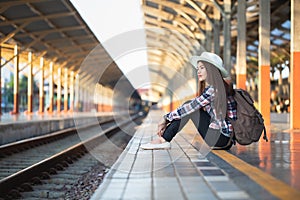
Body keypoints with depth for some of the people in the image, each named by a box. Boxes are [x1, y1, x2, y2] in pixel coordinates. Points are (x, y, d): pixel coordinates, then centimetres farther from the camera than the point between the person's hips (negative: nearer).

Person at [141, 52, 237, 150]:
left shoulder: (215, 89, -14)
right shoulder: (208, 89, 14)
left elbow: (191, 107, -17)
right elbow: (191, 106, 13)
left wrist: (166, 118, -7)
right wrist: (167, 122, 4)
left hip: (223, 138, -9)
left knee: (189, 108, -8)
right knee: (187, 108, 5)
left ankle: (163, 140, -5)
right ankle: (163, 139, -2)